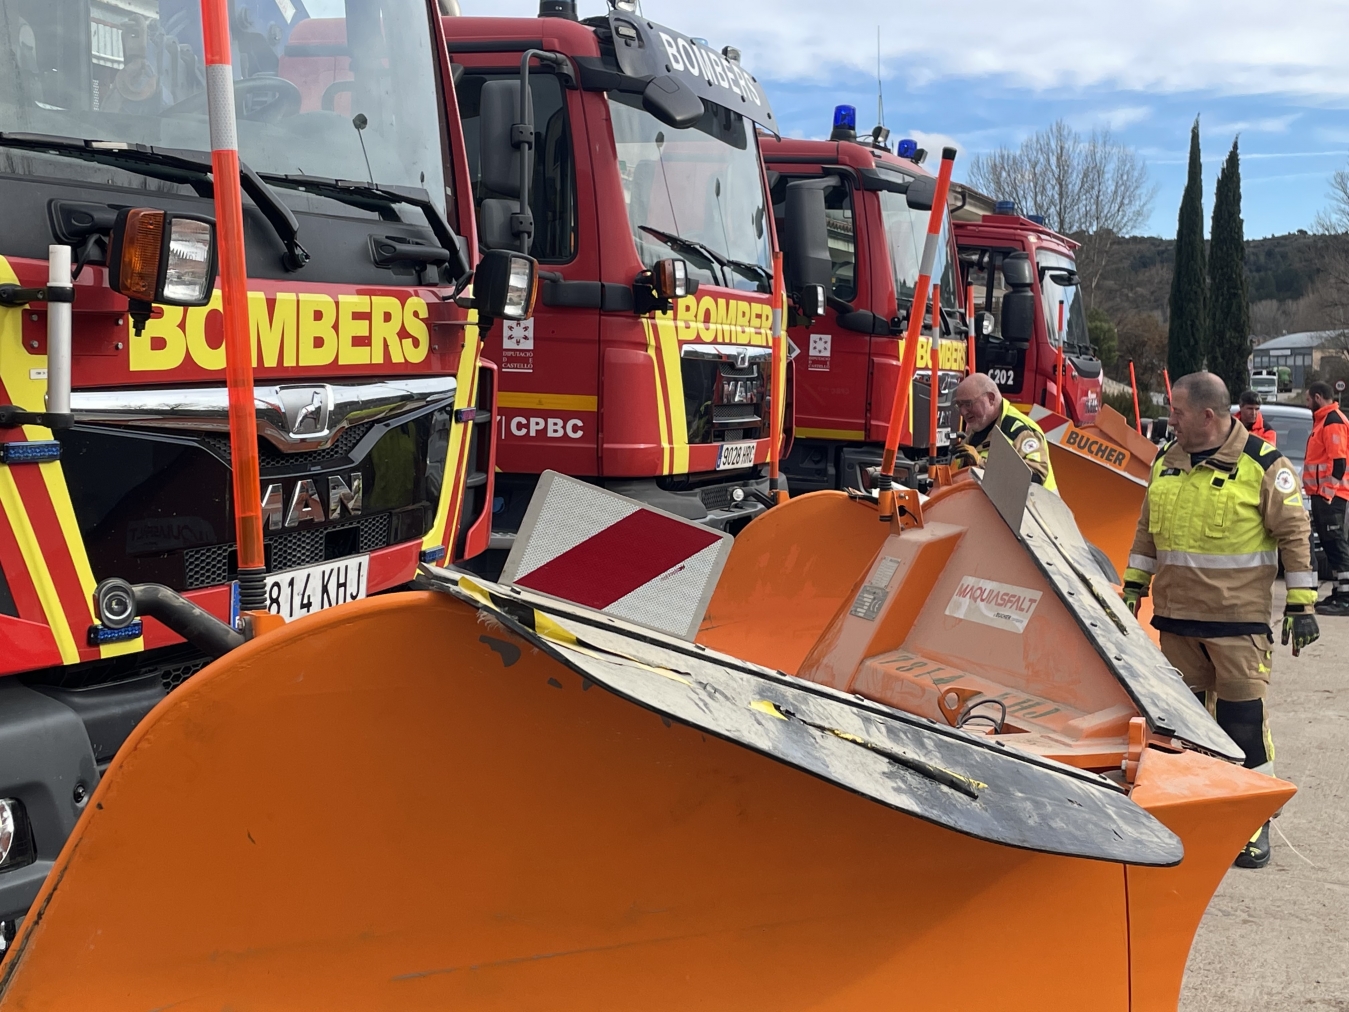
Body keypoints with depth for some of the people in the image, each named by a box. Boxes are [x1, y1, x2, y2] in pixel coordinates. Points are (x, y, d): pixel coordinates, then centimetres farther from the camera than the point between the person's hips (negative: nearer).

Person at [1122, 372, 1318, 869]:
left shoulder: (1263, 463, -9)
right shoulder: (1166, 461, 9)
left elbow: (1294, 533, -7)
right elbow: (1147, 529, 18)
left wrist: (1301, 604, -8)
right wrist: (1134, 585, 17)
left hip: (1238, 619, -6)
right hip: (1175, 615, 6)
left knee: (1242, 717, -2)